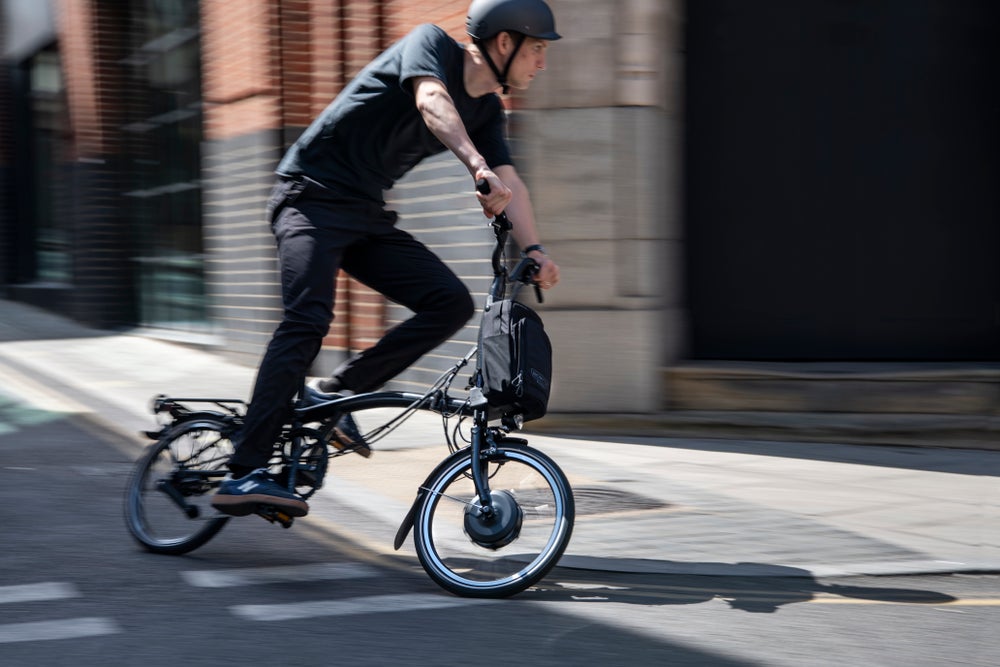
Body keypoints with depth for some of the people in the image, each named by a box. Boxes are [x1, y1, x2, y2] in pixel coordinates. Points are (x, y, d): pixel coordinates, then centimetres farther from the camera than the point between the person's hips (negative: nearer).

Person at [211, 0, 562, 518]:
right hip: (312, 197, -8)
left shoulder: (486, 110, 10)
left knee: (451, 303, -8)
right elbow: (431, 100, -32)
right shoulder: (430, 43, -11)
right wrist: (476, 165, -48)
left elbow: (510, 183, 5)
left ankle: (336, 394, 0)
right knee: (308, 320, -25)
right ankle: (243, 476, -27)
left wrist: (533, 251, -10)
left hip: (367, 216, 8)